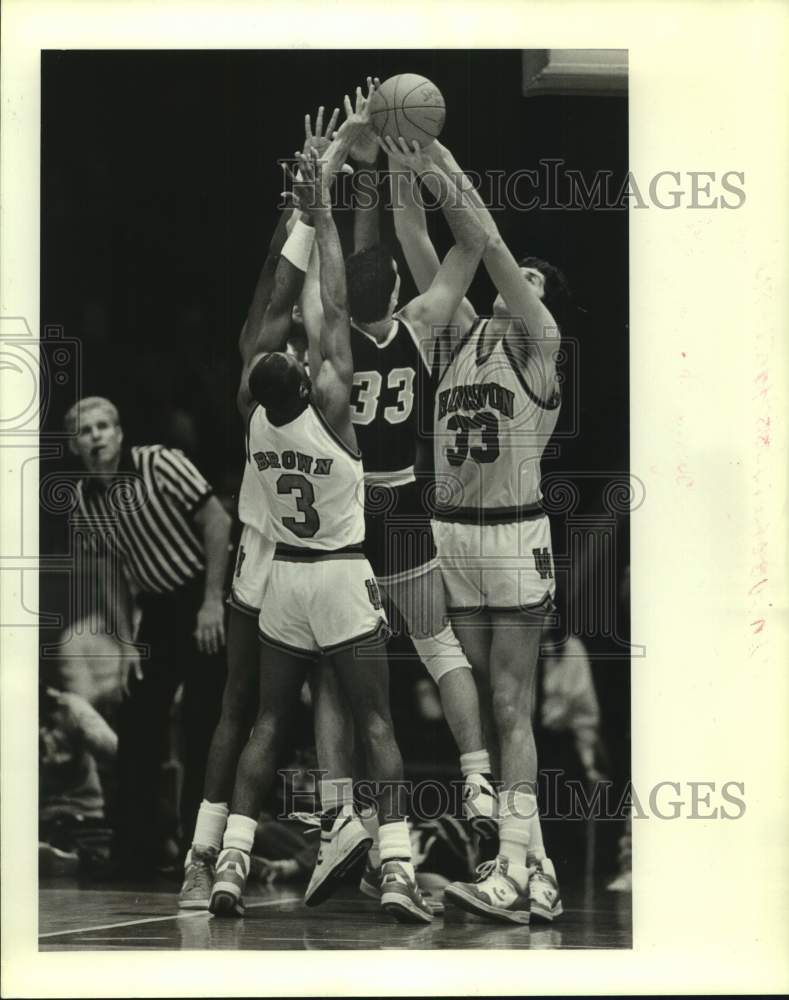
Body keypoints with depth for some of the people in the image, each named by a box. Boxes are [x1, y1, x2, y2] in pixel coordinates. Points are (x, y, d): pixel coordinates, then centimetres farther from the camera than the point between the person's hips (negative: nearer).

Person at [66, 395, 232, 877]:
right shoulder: (86, 497, 5)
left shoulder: (160, 464, -14)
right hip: (158, 609, 6)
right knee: (137, 728, 3)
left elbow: (218, 520, -15)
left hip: (204, 599, -6)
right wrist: (127, 644, 8)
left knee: (203, 729, -7)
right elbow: (117, 571, 14)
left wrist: (213, 601, -18)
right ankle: (134, 855, 10)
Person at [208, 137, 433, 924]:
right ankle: (397, 872, -13)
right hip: (343, 579, -4)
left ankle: (230, 866, 0)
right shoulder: (330, 410, -19)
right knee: (376, 726, -3)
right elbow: (333, 310, -14)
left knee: (267, 726, 10)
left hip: (285, 579, 4)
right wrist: (322, 212, -10)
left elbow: (280, 307, -1)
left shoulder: (251, 412, -8)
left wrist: (307, 211, 2)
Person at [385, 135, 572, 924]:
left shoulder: (540, 345, -4)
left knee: (508, 707, -10)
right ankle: (533, 868, 11)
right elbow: (419, 250, 4)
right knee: (480, 706, 6)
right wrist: (403, 175, -8)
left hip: (513, 535, -6)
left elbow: (493, 248, -15)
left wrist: (448, 173, -14)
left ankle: (514, 874, -13)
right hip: (451, 533, 6)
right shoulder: (459, 335, 11)